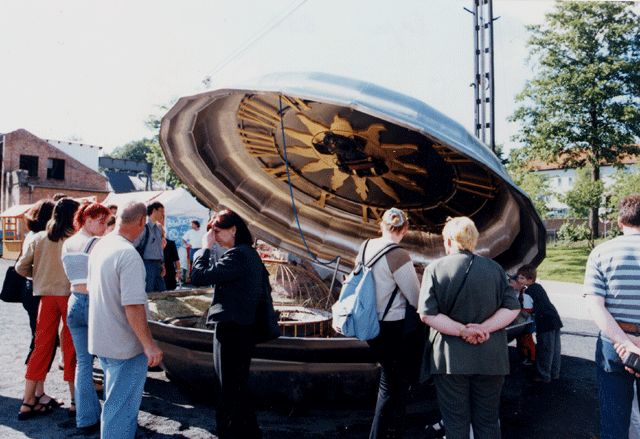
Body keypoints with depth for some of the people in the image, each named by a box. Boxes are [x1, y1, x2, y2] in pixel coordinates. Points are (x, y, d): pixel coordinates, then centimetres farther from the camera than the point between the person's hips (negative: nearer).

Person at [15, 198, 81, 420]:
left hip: (47, 295, 4)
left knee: (42, 345, 12)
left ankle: (28, 401, 18)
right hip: (70, 295, -4)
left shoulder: (38, 238, 3)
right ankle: (75, 400, 15)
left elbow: (20, 267, 6)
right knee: (71, 347, 6)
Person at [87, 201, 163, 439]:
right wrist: (149, 344, -22)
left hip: (102, 339, 9)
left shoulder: (100, 245, 3)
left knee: (115, 399, 26)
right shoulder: (128, 254, -24)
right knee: (122, 406, 4)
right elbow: (133, 306, -28)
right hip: (126, 346, -9)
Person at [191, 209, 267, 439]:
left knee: (230, 389, 2)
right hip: (242, 327, 10)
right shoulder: (250, 253, 11)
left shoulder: (237, 255, -19)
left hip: (231, 329, -10)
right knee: (236, 386, 20)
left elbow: (199, 277, -22)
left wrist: (205, 247, -11)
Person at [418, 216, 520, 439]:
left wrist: (461, 330, -13)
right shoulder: (494, 268, 3)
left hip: (450, 357, -2)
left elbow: (427, 314, -13)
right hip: (490, 357, 2)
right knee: (488, 421, 16)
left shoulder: (435, 268, -5)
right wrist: (485, 327, -11)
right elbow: (512, 309, -2)